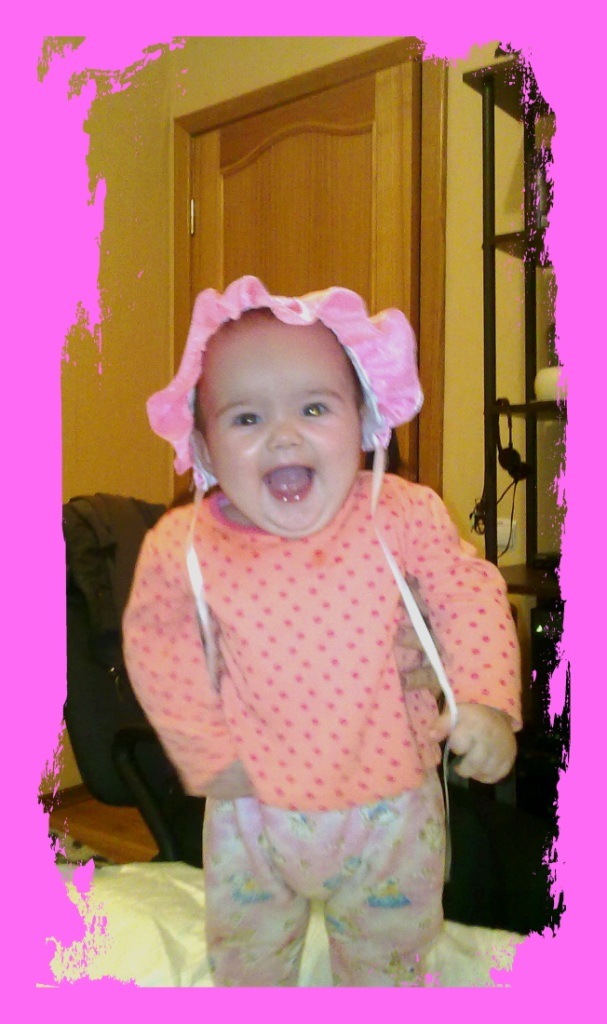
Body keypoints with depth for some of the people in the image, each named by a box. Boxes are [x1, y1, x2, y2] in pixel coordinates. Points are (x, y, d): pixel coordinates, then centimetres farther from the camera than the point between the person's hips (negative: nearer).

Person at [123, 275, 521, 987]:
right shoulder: (184, 548, -18)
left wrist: (483, 701, -20)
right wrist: (207, 749, -8)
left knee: (388, 961, 25)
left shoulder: (403, 515, -17)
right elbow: (156, 647, -6)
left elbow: (468, 594, -8)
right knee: (246, 960, 27)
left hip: (391, 805, 0)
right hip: (254, 813, 1)